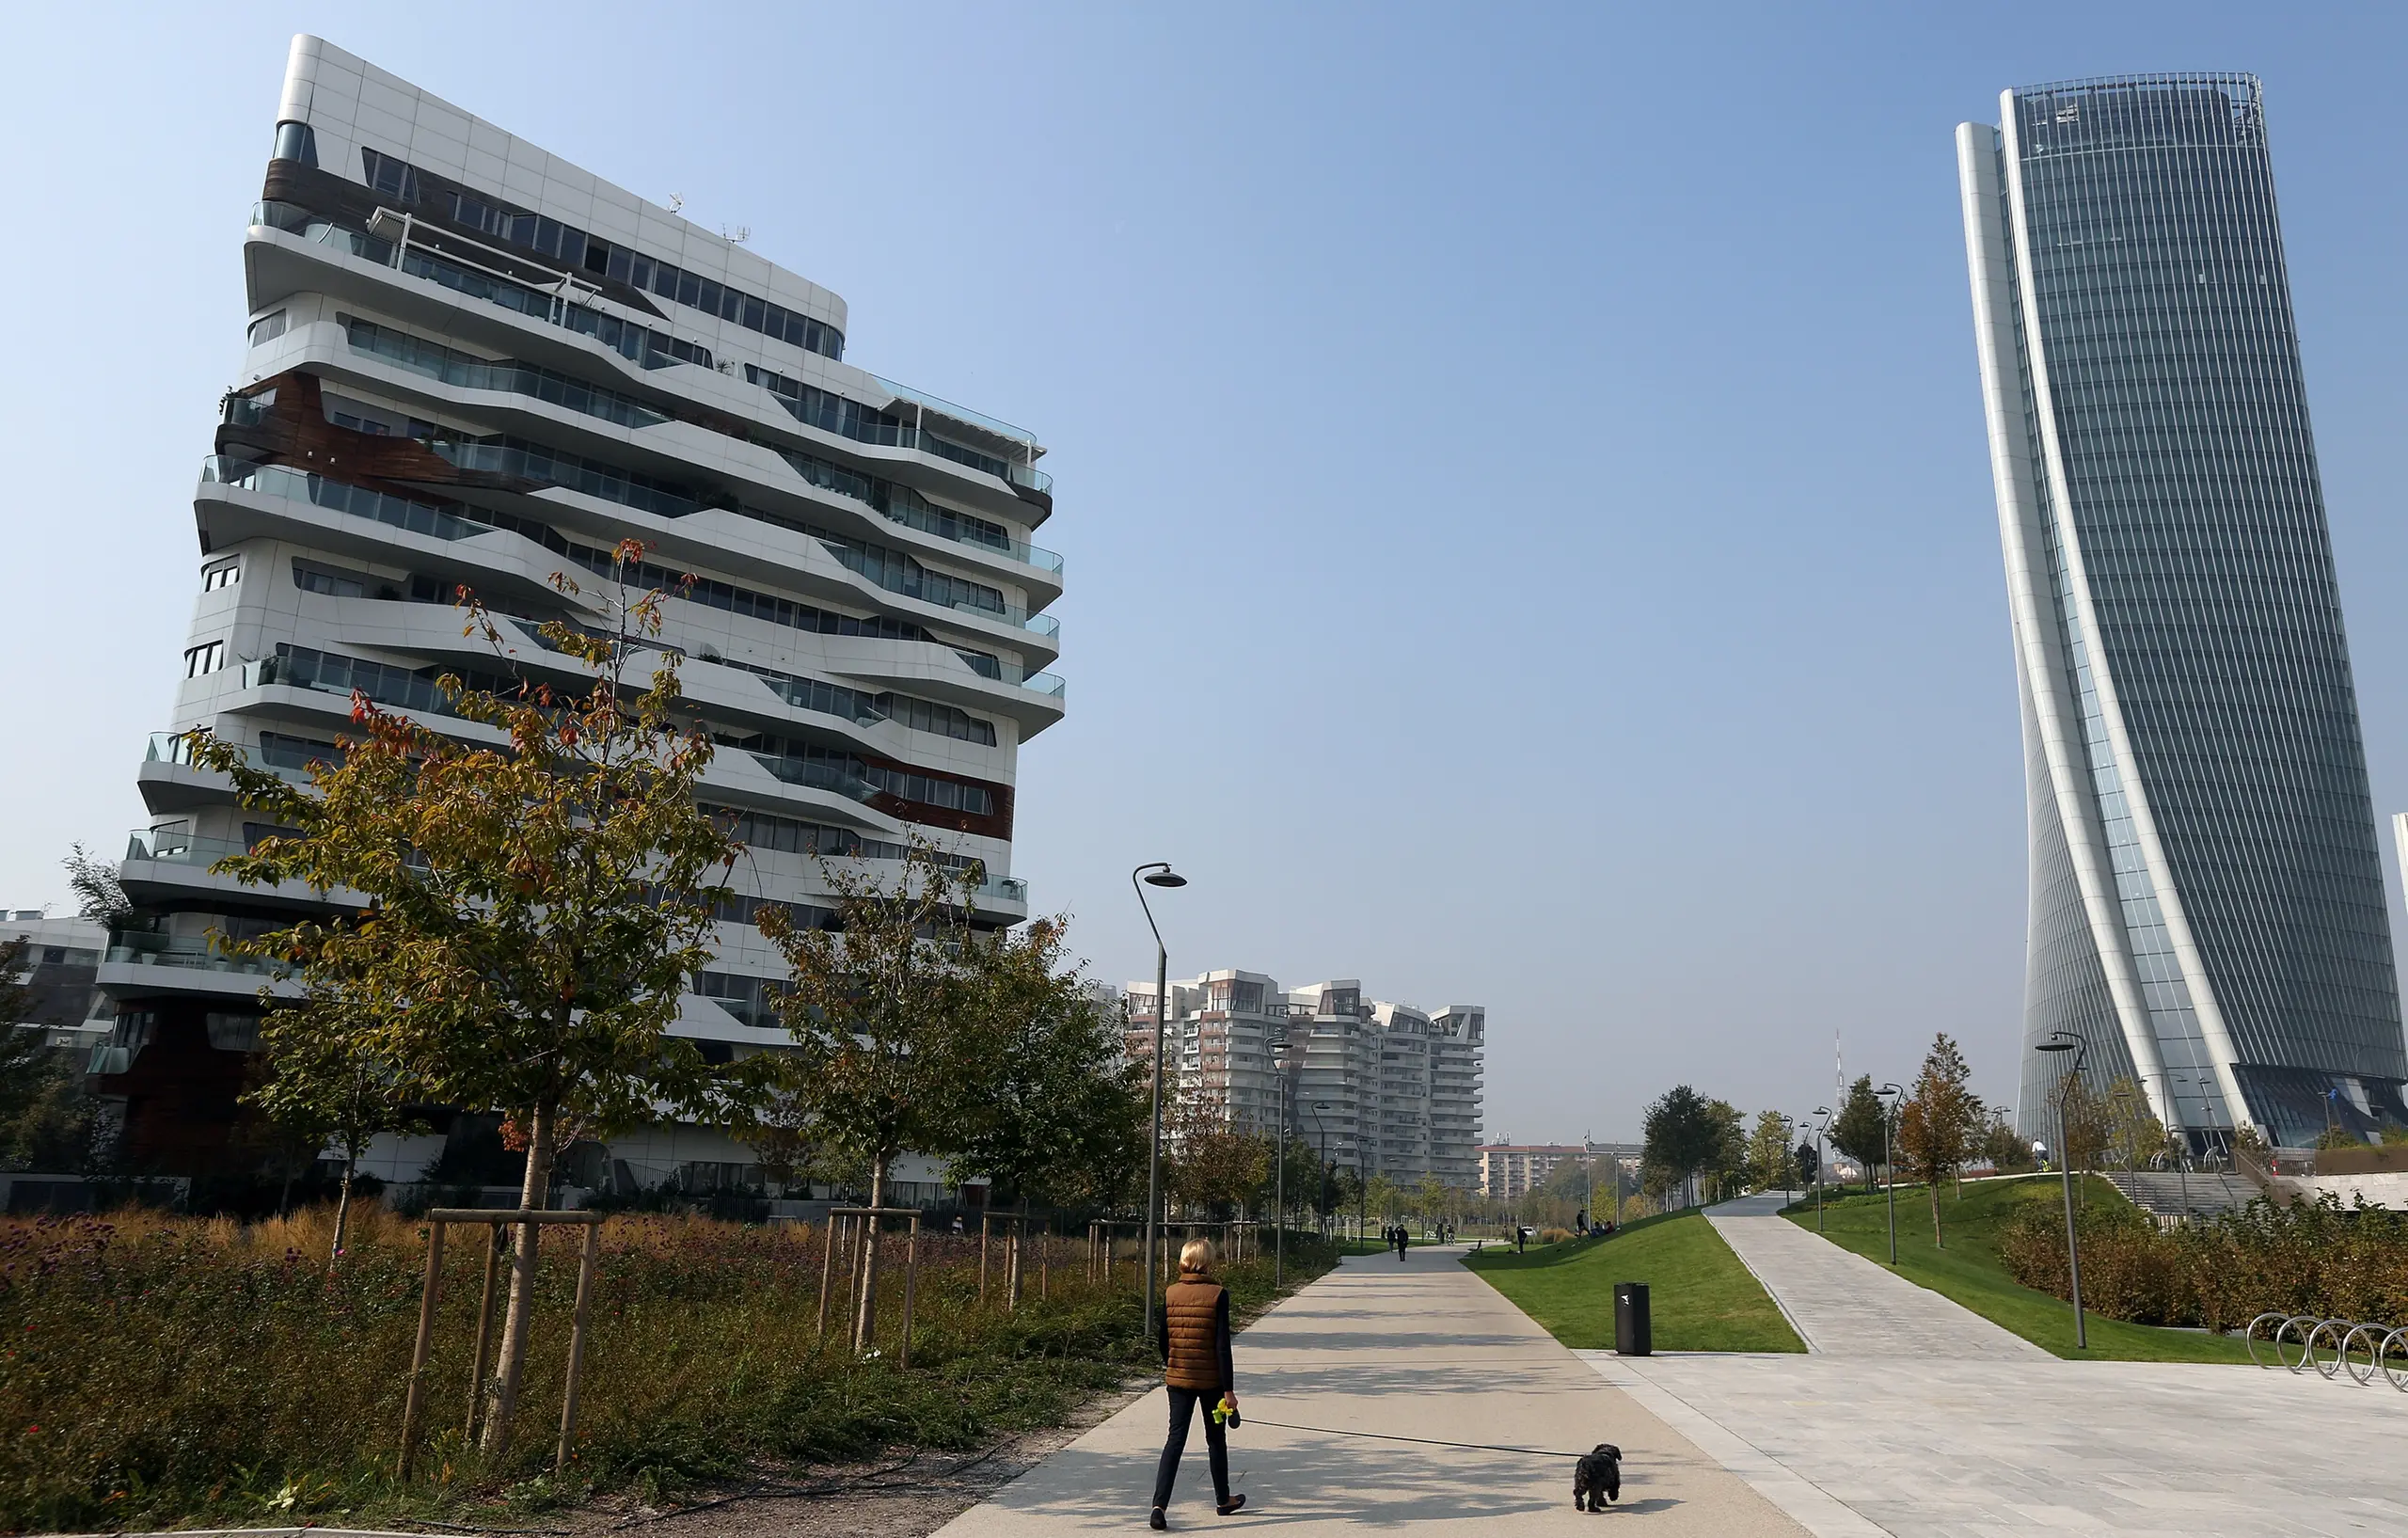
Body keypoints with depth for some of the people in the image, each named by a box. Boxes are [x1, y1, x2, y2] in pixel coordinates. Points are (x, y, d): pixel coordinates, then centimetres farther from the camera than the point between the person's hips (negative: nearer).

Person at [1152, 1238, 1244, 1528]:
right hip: (1210, 1379, -2)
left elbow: (1162, 1338, 4)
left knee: (1175, 1438, 3)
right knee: (1216, 1438, 16)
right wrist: (1229, 1389, -10)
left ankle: (1159, 1505, -11)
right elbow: (1222, 1345, -14)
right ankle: (1223, 1499, 32)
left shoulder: (1170, 1293, -2)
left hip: (1178, 1377, 2)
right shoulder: (1218, 1294, -13)